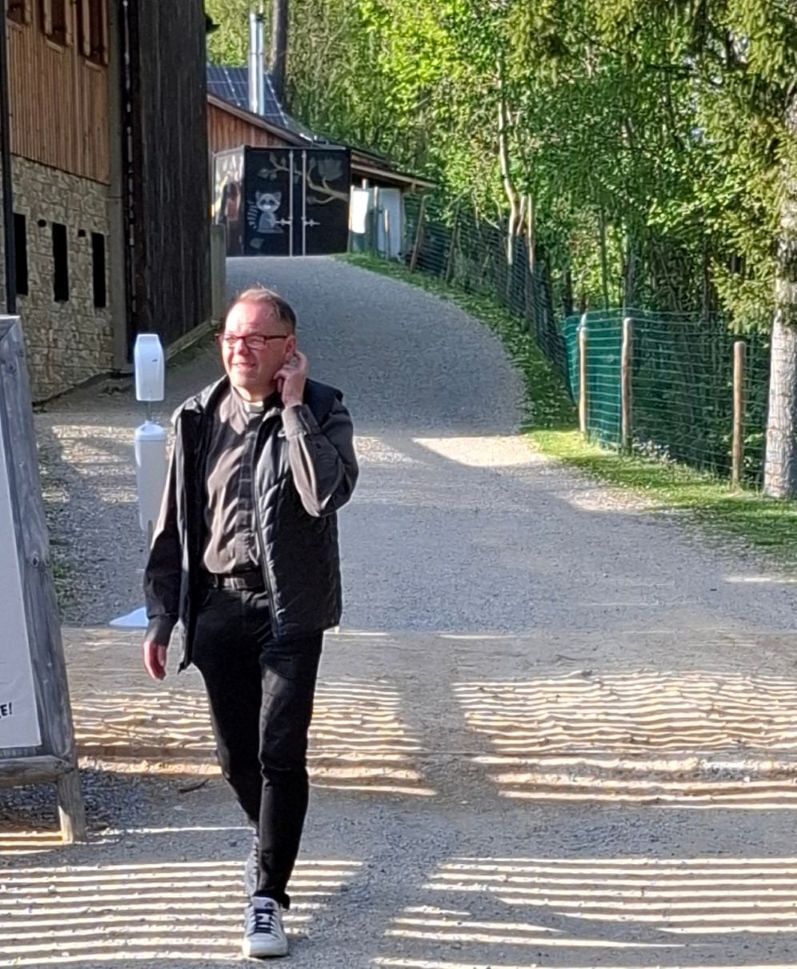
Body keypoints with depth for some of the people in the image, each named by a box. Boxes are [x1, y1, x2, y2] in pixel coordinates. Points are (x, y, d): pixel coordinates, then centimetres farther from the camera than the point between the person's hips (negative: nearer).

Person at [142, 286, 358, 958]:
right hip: (217, 607, 4)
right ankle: (273, 844, 40)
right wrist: (161, 616, 7)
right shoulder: (199, 420, 5)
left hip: (289, 611, -4)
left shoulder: (321, 411, -5)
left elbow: (326, 494, -25)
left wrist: (293, 408, -20)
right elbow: (174, 525, 9)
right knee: (236, 757, 12)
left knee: (280, 754, -7)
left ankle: (267, 896, 4)